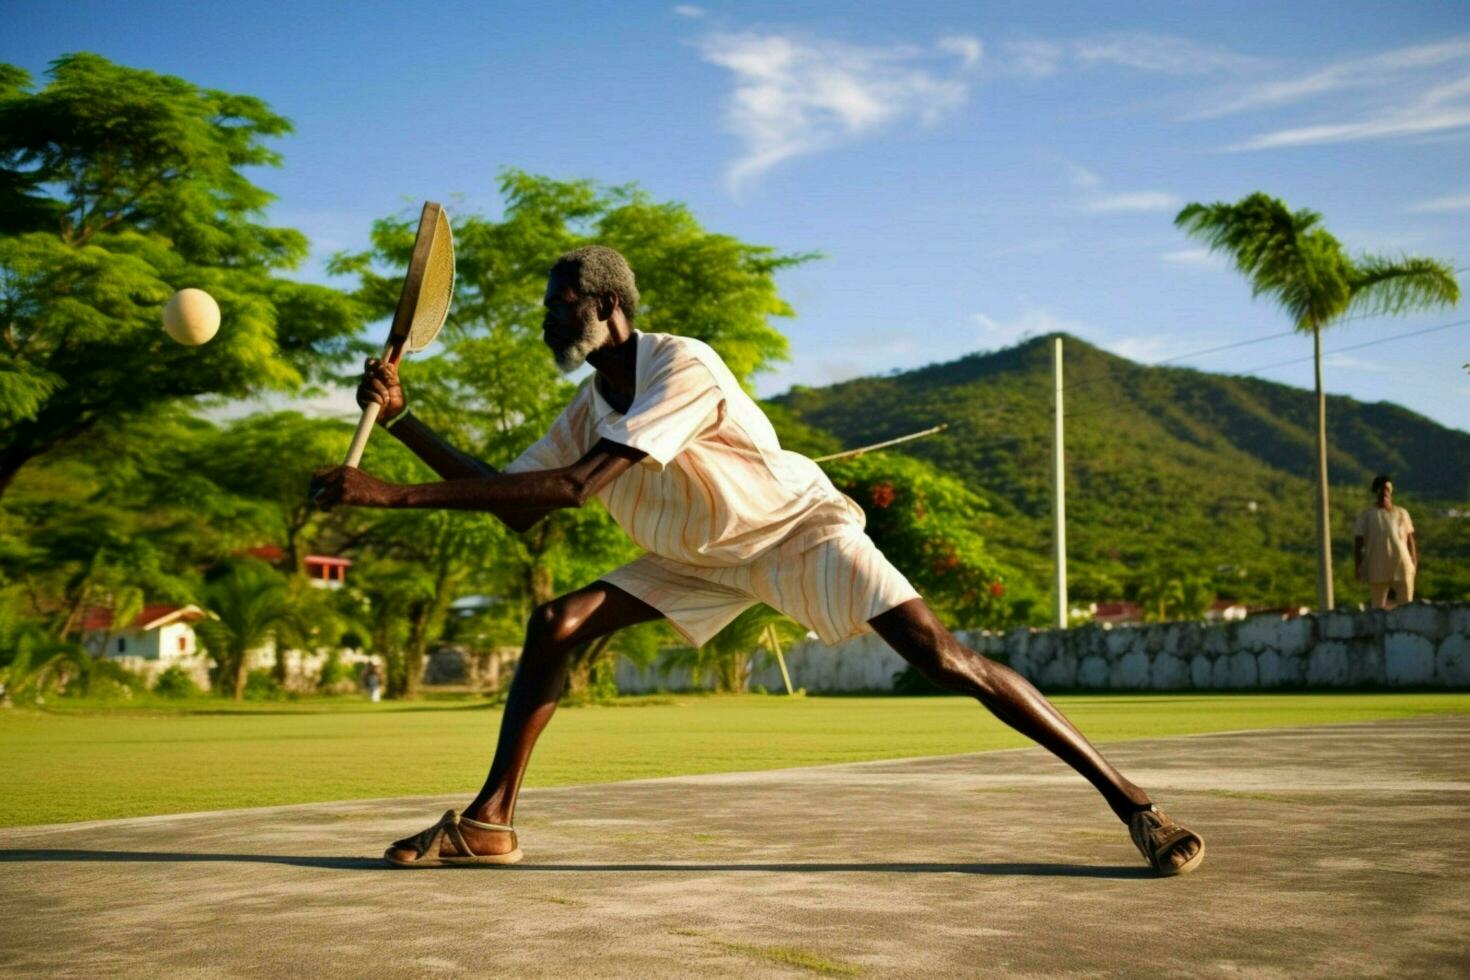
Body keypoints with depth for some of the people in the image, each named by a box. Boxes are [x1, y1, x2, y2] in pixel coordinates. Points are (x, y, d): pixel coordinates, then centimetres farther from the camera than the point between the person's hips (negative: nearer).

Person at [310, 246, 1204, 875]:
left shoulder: (682, 369, -30)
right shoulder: (587, 412, -3)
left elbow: (575, 488, -38)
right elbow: (513, 504, 0)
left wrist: (396, 495, -39)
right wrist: (401, 417, -6)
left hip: (799, 529, -7)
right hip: (703, 558, 7)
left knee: (941, 656, -21)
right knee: (557, 623, -9)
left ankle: (1130, 801, -13)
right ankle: (490, 823, -1)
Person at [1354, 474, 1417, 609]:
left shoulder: (1401, 513, 14)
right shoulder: (1367, 515, 6)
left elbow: (1410, 539, 15)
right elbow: (1358, 542, 3)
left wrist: (1414, 562, 7)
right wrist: (1357, 566, -5)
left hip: (1402, 566, 2)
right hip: (1377, 568, -2)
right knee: (1378, 607, -1)